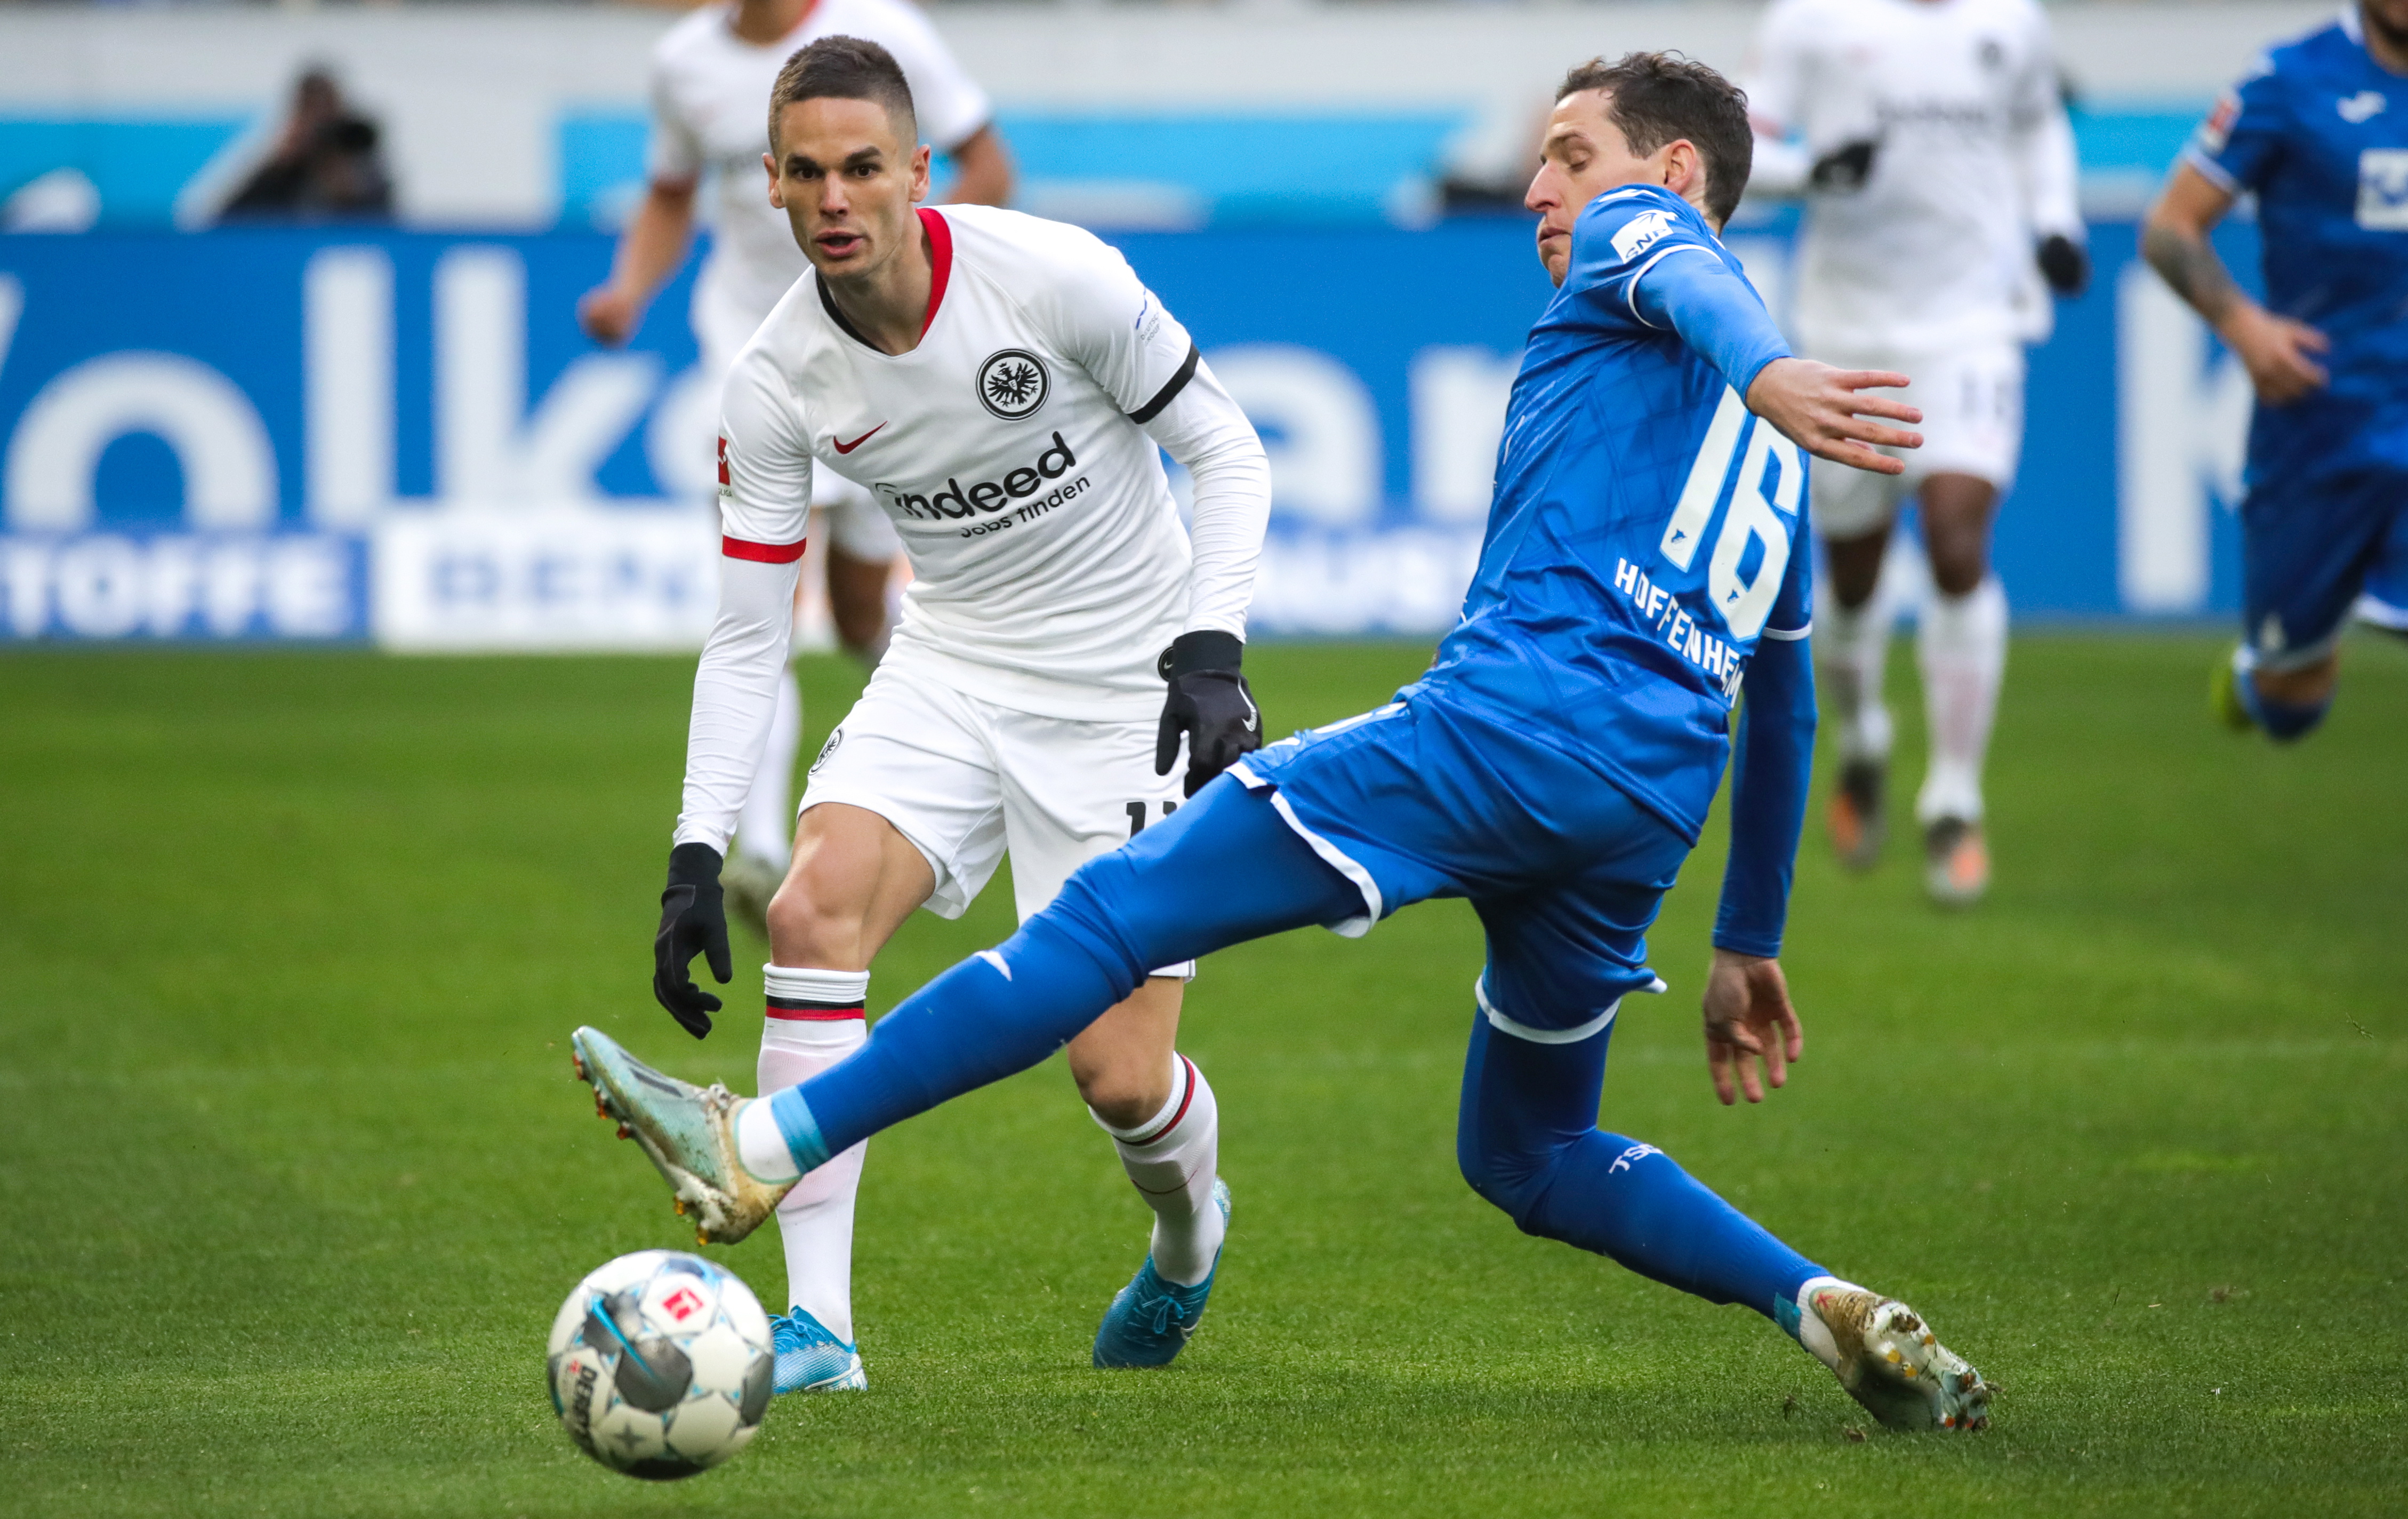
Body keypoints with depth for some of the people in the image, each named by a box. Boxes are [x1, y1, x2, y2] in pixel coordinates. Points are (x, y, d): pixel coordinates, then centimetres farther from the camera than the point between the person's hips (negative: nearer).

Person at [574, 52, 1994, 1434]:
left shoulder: (1639, 236, 11)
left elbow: (1686, 280, -14)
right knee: (1526, 1153, 24)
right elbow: (1786, 708, 38)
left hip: (1519, 715, -8)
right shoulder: (1773, 457, 34)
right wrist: (1749, 947, 45)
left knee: (1116, 910, -9)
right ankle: (1830, 1309, 6)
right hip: (1651, 816, 8)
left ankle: (764, 1147, -14)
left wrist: (1762, 371, -38)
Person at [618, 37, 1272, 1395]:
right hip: (952, 668, 3)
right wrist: (698, 856, -11)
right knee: (814, 912, -24)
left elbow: (1226, 451, -8)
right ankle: (819, 1326, -20)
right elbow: (747, 634, -3)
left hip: (1131, 688, -3)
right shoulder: (776, 384, -10)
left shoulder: (1053, 277, -20)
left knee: (1120, 1076, -9)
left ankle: (1190, 1235, 31)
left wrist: (1212, 649, -21)